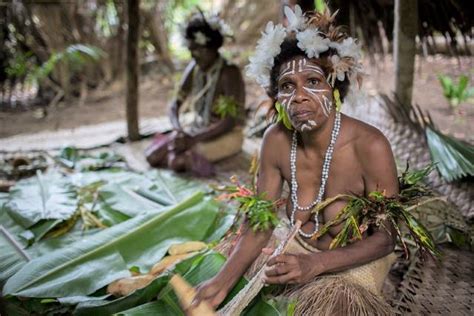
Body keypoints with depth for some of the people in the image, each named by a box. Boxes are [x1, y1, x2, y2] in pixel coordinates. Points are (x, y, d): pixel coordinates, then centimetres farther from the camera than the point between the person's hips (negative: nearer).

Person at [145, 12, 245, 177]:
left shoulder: (229, 73, -21)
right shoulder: (194, 68, 0)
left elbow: (230, 121, -26)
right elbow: (175, 105, 3)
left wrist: (192, 140, -29)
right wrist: (178, 131, -19)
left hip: (225, 136, -7)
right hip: (197, 130, 7)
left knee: (177, 161, -27)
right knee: (152, 156, -10)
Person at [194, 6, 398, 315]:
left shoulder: (370, 146, -27)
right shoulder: (276, 140, -15)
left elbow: (387, 237, -19)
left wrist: (314, 264, -32)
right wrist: (223, 280, -26)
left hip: (356, 260, -3)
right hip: (298, 249, 4)